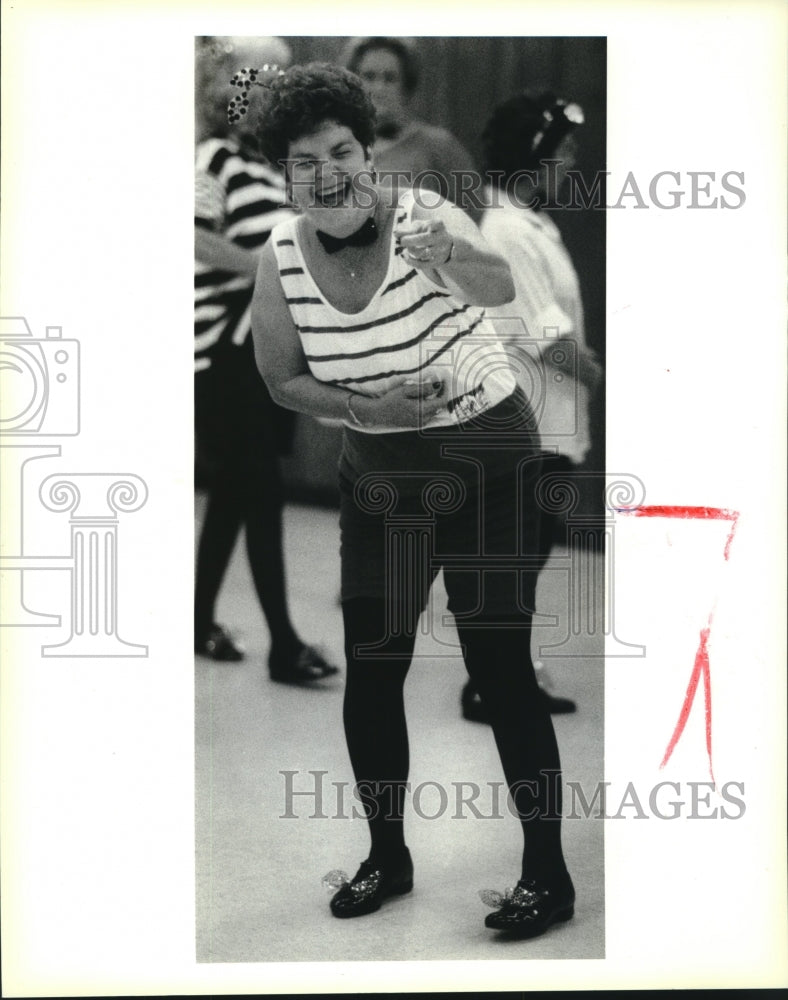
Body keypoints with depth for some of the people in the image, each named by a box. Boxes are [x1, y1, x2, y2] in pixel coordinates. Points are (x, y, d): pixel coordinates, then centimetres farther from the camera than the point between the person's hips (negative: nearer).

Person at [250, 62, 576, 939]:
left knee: (499, 665, -6)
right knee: (369, 667, 7)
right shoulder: (279, 256, -8)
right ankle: (387, 856, 25)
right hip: (377, 471, 5)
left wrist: (448, 262, -63)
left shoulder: (424, 220, -21)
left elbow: (500, 287, -41)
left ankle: (547, 873, 8)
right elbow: (282, 379, 1)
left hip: (486, 453, -4)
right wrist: (366, 408, -16)